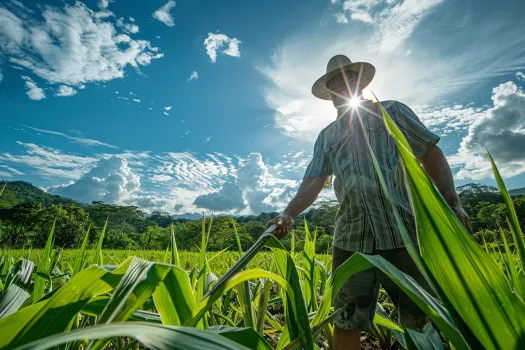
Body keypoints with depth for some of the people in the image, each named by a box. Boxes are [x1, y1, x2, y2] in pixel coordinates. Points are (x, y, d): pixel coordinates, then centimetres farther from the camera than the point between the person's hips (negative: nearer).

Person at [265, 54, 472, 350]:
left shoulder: (391, 111, 12)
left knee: (425, 318, 7)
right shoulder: (326, 136, 17)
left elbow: (430, 153, 7)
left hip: (403, 232, -2)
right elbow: (314, 181, 6)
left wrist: (452, 202, -6)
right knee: (347, 322, 7)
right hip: (350, 239, 3)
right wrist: (289, 214, -10)